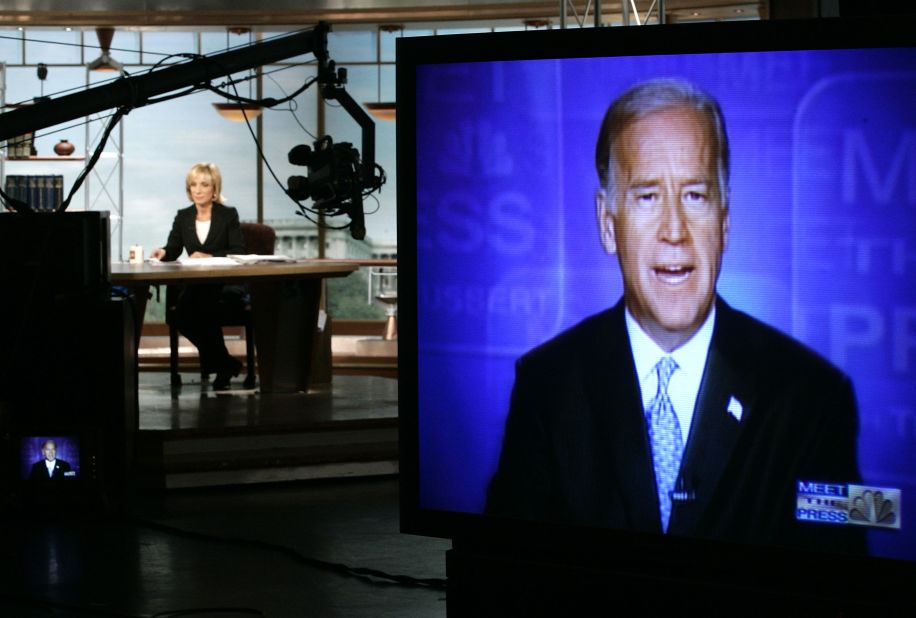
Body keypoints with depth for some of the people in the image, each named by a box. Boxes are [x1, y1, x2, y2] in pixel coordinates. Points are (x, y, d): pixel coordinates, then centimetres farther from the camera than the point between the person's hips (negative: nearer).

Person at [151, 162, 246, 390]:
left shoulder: (228, 215, 4)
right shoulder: (183, 217, 14)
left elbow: (239, 252, -4)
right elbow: (172, 250, 8)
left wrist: (210, 257, -18)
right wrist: (163, 252, -16)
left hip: (224, 285, -3)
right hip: (194, 284, 4)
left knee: (203, 306, -35)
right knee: (182, 314, -28)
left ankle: (220, 363, -14)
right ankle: (224, 363, -9)